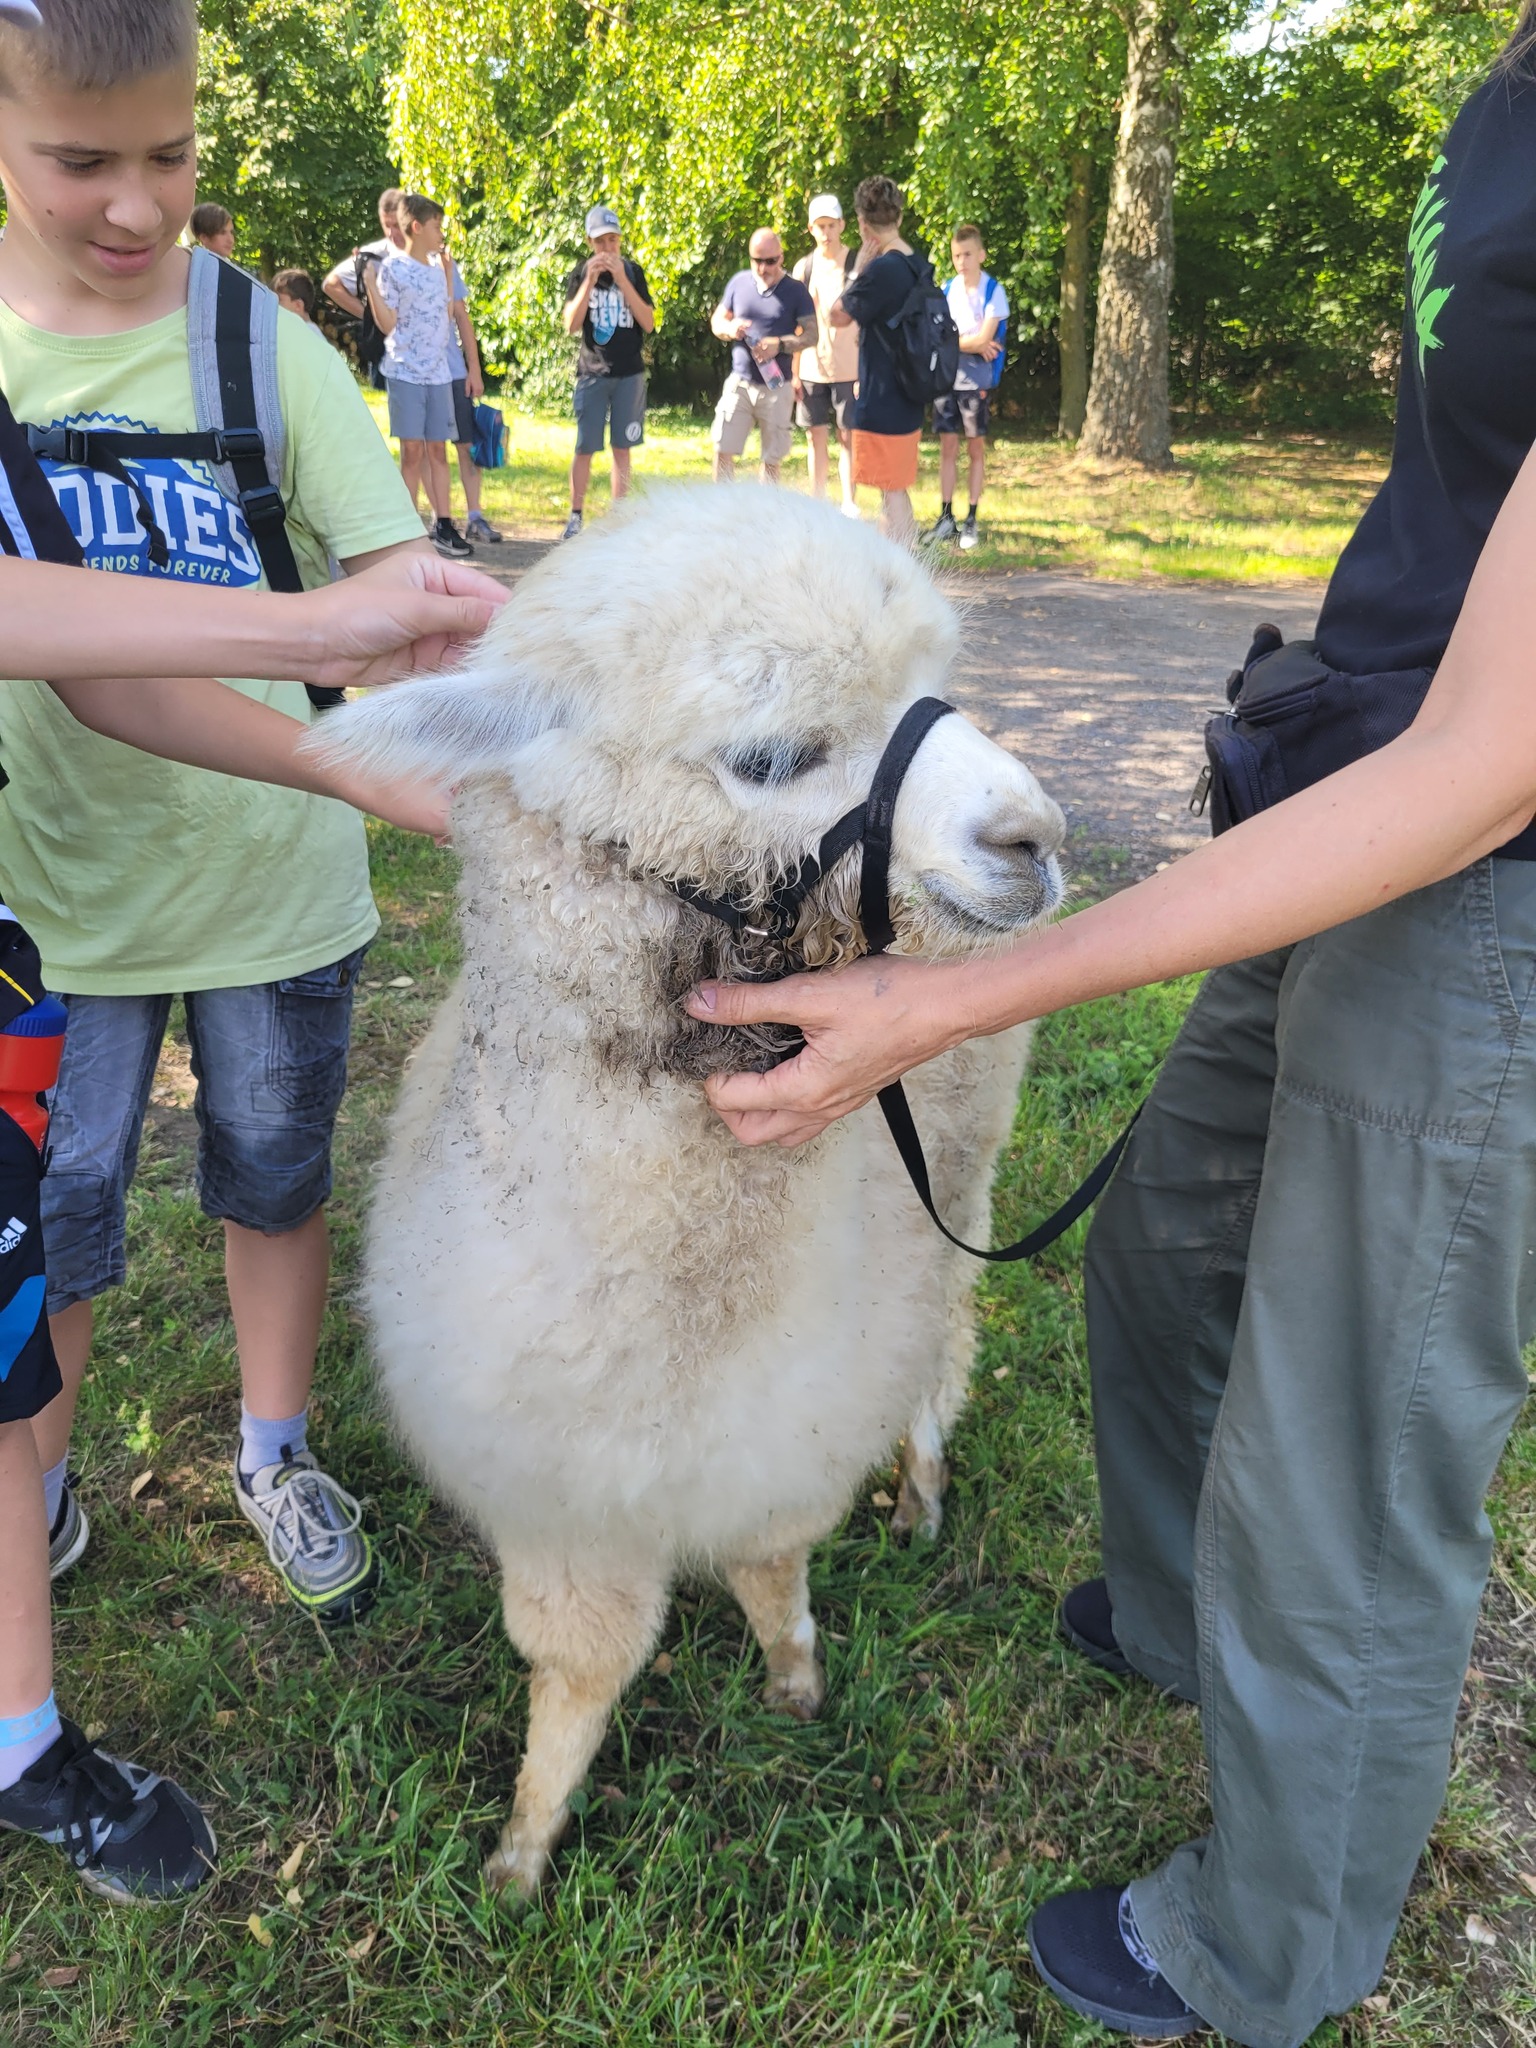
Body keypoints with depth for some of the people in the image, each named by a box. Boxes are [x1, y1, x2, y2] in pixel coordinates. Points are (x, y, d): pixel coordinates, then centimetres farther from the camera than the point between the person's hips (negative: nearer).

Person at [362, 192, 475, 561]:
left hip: (439, 372, 5)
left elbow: (447, 318, 14)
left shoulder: (437, 270, 14)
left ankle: (442, 525, 7)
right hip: (405, 372, -5)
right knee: (412, 451, -4)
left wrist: (448, 273, 17)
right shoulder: (392, 267, -4)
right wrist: (369, 286, -18)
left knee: (437, 450, 5)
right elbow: (388, 325, -6)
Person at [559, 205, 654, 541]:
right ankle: (576, 517, 6)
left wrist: (622, 280, -13)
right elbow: (571, 325, -9)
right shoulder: (581, 274, 2)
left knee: (621, 448, 5)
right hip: (592, 373, -1)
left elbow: (649, 324, -5)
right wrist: (590, 280, -17)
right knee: (585, 448, -3)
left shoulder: (633, 272, 6)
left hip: (629, 373, 1)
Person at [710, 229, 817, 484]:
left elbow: (811, 334, -5)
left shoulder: (795, 290, -3)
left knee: (772, 459, 4)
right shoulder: (739, 282, 5)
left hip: (776, 387, -2)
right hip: (739, 382, 2)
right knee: (723, 450, -2)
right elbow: (716, 320, 13)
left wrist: (780, 344, -23)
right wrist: (729, 329, -11)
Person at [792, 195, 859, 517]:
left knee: (848, 436, -1)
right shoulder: (804, 267, 8)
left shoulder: (856, 264, -2)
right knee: (815, 436, 7)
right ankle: (817, 502, 16)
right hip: (812, 367, 3)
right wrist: (794, 371, 5)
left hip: (848, 368, -3)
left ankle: (849, 505, 5)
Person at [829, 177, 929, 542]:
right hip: (907, 399, 9)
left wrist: (857, 270, -6)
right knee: (896, 489, 17)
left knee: (890, 489, -4)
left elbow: (838, 316, -9)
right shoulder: (918, 266, 7)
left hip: (882, 402, -9)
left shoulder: (881, 269, -20)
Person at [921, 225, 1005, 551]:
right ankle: (946, 518, 11)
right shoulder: (946, 289, 8)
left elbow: (984, 339, -13)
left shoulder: (993, 291, -5)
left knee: (975, 448, 3)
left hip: (975, 380, -4)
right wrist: (972, 344, -11)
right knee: (947, 447, 5)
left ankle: (971, 521, 8)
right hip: (945, 377, 4)